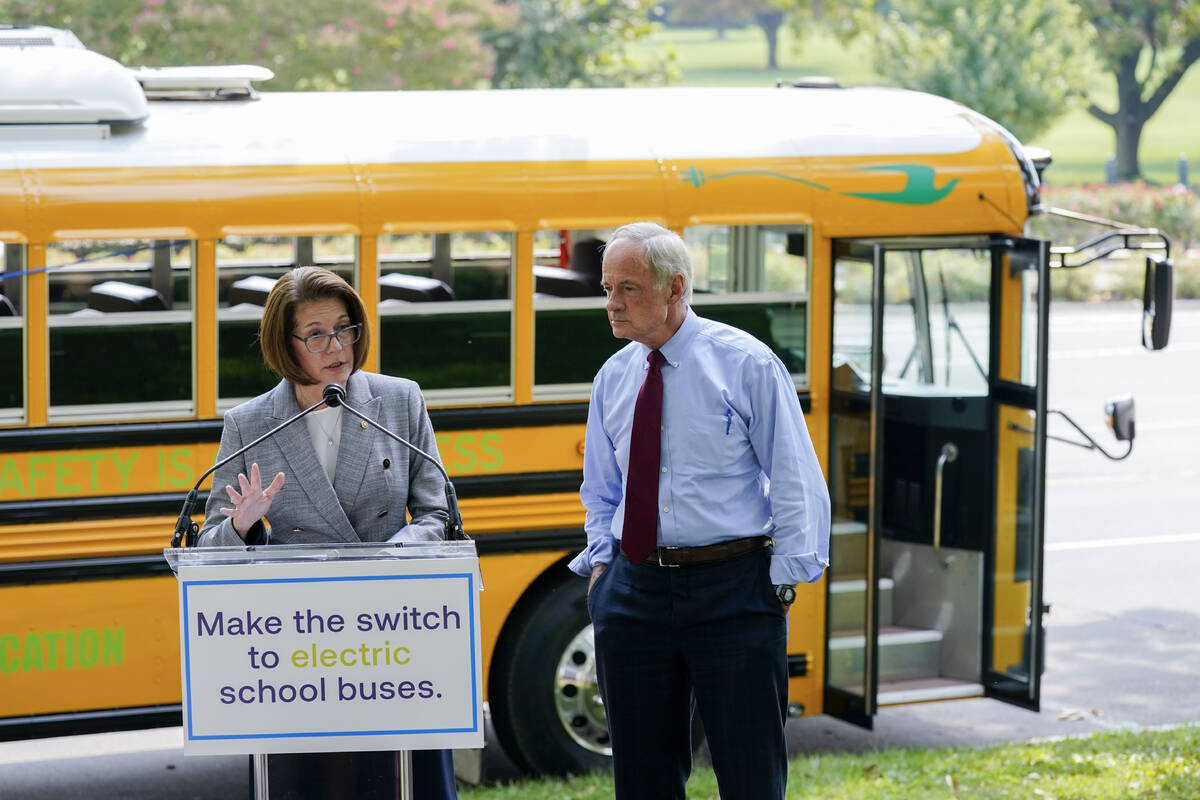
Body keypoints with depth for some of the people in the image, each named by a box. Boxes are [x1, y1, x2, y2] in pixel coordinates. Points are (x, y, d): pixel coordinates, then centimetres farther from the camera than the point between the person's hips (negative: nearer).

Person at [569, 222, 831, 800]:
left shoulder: (746, 364, -5)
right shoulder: (614, 377, 10)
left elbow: (798, 483, -4)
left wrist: (785, 579, -10)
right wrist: (599, 560, 6)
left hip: (734, 586, -5)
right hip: (634, 590, 5)